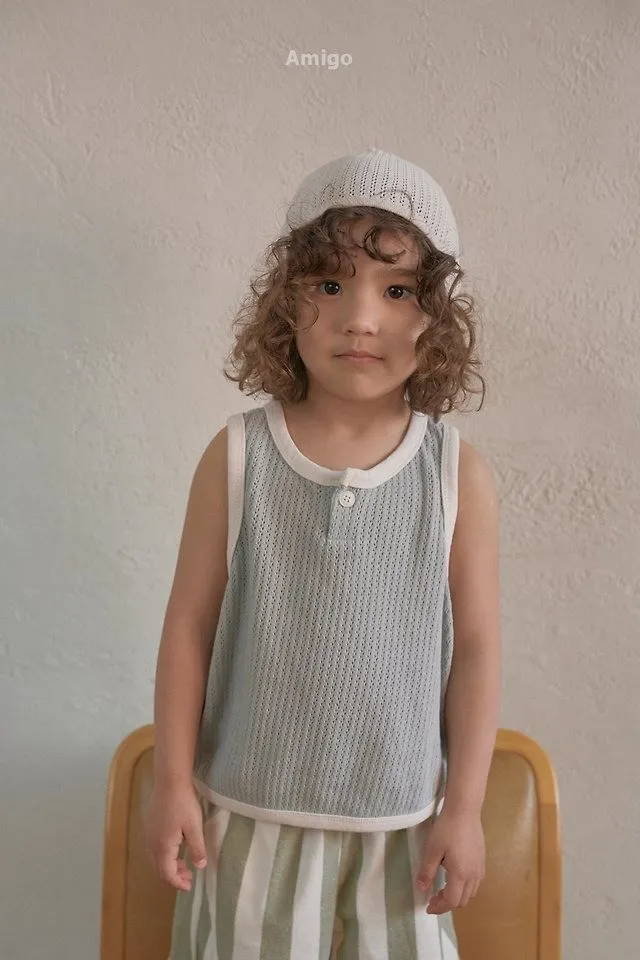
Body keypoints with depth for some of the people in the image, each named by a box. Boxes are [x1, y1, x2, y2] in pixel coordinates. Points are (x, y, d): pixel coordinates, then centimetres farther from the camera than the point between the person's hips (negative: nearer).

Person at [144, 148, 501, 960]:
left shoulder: (459, 473, -9)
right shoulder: (237, 457, -10)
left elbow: (476, 648, -3)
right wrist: (173, 782, -1)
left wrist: (464, 808, -1)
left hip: (402, 818, 1)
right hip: (251, 810, 0)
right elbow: (190, 623, -4)